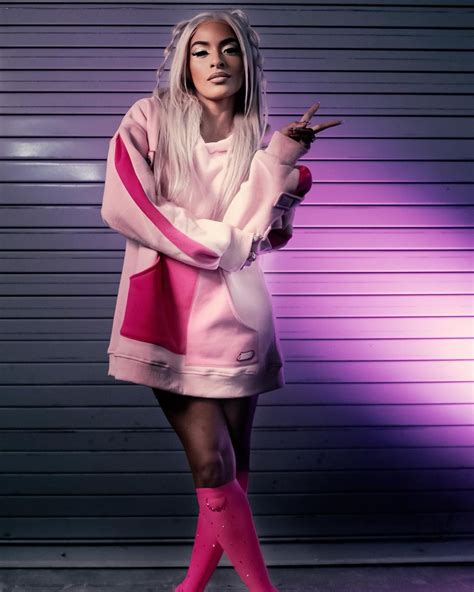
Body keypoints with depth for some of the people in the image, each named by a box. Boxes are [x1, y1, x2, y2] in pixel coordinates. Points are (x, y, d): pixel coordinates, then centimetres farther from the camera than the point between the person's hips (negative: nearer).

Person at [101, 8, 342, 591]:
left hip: (231, 311, 2)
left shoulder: (260, 143, 8)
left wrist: (282, 157, -14)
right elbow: (121, 207, -10)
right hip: (167, 309, -2)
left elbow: (247, 235, -6)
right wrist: (215, 242, -9)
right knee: (213, 467, -5)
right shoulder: (150, 119, 4)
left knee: (234, 467, 7)